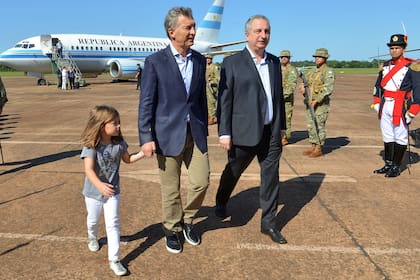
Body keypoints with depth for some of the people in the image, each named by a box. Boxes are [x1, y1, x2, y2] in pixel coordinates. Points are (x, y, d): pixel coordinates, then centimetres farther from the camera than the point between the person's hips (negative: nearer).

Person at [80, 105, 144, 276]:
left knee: (113, 224, -2)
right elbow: (88, 170, -33)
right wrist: (100, 185, -49)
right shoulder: (91, 146, -24)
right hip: (93, 192, -2)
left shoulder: (119, 143, -10)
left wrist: (142, 153, -6)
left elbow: (127, 159, 9)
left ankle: (114, 260, 5)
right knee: (93, 220, 22)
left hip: (113, 191, 2)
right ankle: (92, 237, 56)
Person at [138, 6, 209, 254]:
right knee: (171, 189, 8)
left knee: (201, 181, 4)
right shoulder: (155, 62, -8)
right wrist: (146, 138, -13)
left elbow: (201, 97, 12)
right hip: (168, 134, -4)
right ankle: (172, 229, 31)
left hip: (195, 133, 4)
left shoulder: (199, 60, 6)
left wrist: (204, 130, 14)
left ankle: (187, 219, 31)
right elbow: (146, 103, -8)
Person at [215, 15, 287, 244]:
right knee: (232, 173, 15)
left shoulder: (274, 62, 10)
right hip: (244, 133, -4)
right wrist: (224, 133, -12)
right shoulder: (232, 63, -6)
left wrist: (281, 126, 14)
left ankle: (268, 223, 21)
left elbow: (279, 96, 14)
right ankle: (221, 203, 43)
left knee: (271, 178, 7)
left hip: (271, 133, 4)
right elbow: (224, 100, -8)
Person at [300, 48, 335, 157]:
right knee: (311, 125, 10)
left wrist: (317, 100, -22)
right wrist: (303, 88, -5)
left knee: (319, 126, -4)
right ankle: (313, 147, 18)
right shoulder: (312, 71, 15)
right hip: (310, 103, 7)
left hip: (321, 103, -7)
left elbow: (329, 89, -17)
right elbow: (305, 82, 20)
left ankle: (319, 149, 2)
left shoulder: (328, 71, -8)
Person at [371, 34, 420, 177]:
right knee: (387, 137, 13)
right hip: (385, 106, 6)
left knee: (400, 138, 2)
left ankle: (396, 167, 10)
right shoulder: (385, 65, 12)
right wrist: (376, 103, 13)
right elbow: (378, 85, 20)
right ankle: (388, 165, 23)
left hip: (400, 107, -6)